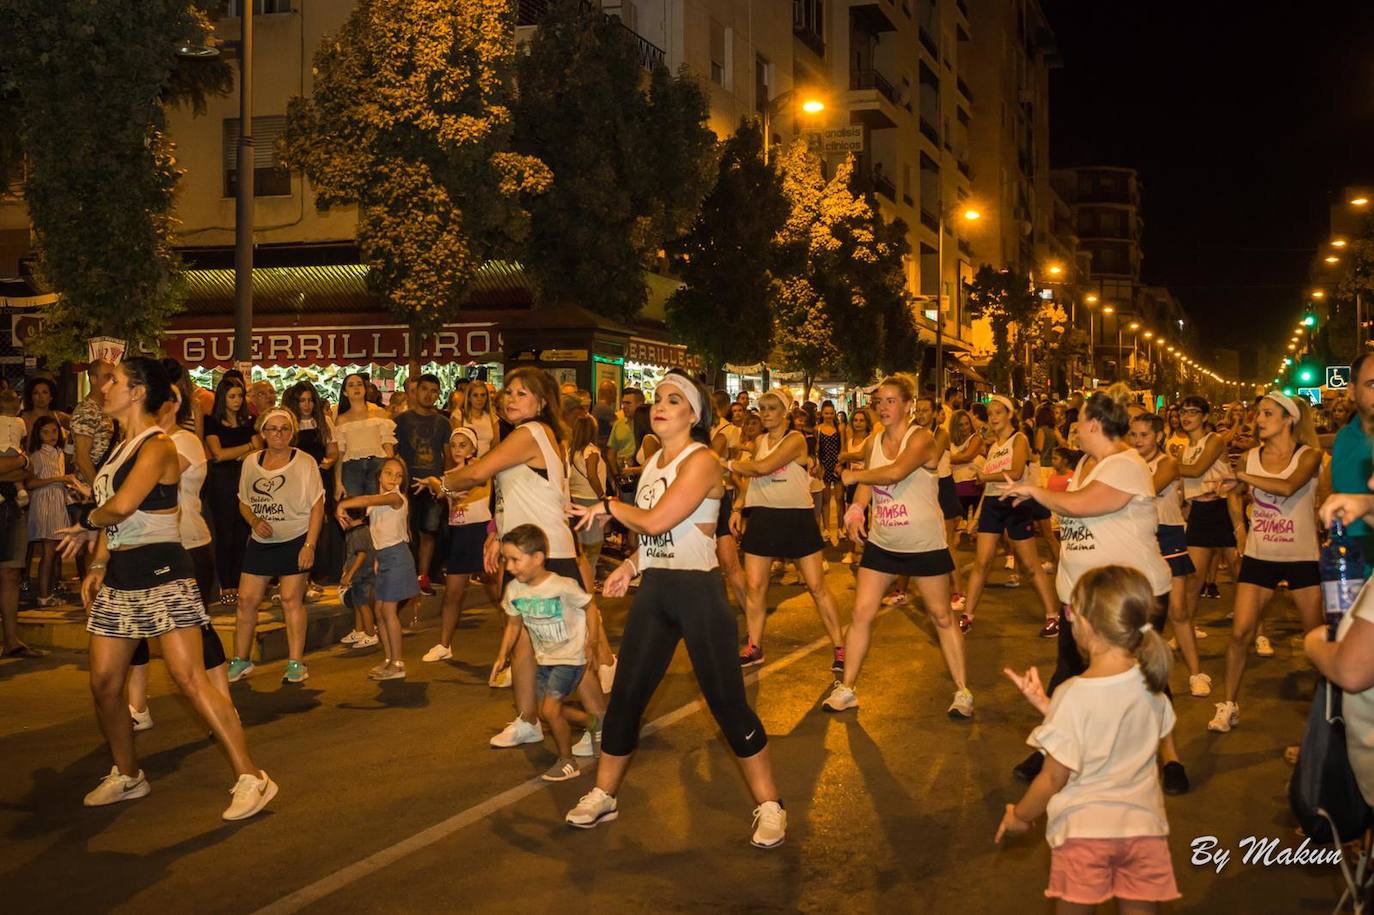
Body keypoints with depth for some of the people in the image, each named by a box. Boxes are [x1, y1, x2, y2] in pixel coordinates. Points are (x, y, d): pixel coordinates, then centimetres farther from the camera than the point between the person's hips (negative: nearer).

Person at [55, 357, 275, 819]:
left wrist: (85, 525, -5)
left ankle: (251, 778, -11)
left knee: (188, 676, -14)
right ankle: (127, 776, 26)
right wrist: (97, 566, 6)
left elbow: (121, 506, -24)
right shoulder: (121, 447, 16)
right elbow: (111, 516, 18)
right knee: (103, 682, 8)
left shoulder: (158, 446, -12)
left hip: (162, 571, -9)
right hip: (120, 576, 9)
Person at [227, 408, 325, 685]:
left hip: (295, 540, -4)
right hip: (260, 542, 4)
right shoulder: (251, 462, 5)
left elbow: (317, 507, -7)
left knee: (291, 600, -5)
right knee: (246, 599, 3)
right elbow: (244, 502, 13)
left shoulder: (305, 463, -7)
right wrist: (254, 521, -8)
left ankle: (296, 663, 5)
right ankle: (241, 660, 17)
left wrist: (309, 545, -14)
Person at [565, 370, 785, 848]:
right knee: (625, 695, 8)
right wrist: (631, 564, 9)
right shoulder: (654, 462, 13)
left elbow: (657, 521, -24)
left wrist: (610, 507, -9)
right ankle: (603, 795, 23)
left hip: (698, 592, -7)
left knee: (727, 701, -3)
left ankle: (769, 805, 10)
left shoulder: (701, 461, -14)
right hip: (654, 590, 7)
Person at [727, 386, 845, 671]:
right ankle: (754, 649, 16)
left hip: (797, 517, -6)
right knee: (755, 586, 4)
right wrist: (738, 509, 8)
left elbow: (763, 467, -23)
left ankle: (839, 648, 8)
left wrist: (730, 464, -11)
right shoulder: (759, 441, 10)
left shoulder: (795, 439, -11)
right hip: (763, 517, 6)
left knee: (817, 587, -1)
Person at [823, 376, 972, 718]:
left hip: (925, 544, -5)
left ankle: (963, 691, 18)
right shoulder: (875, 442, 5)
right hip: (882, 543, 5)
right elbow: (868, 483, 10)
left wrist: (854, 475, -18)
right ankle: (846, 689, 12)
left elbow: (894, 472, -33)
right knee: (861, 614, 1)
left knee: (942, 617, 6)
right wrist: (856, 510, -11)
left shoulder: (922, 438, -16)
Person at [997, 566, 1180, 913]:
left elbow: (1055, 777, -14)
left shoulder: (1073, 695, -21)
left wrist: (1019, 815, 3)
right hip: (1143, 825, 4)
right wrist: (1049, 707, 8)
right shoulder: (1150, 683, -6)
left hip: (1084, 830, -4)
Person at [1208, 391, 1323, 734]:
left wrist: (1241, 476, -22)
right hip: (1259, 555, 2)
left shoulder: (1309, 455, -7)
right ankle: (1229, 704, 6)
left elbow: (1287, 487, -27)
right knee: (1240, 632, -6)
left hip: (1302, 556, -2)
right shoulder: (1251, 457, 3)